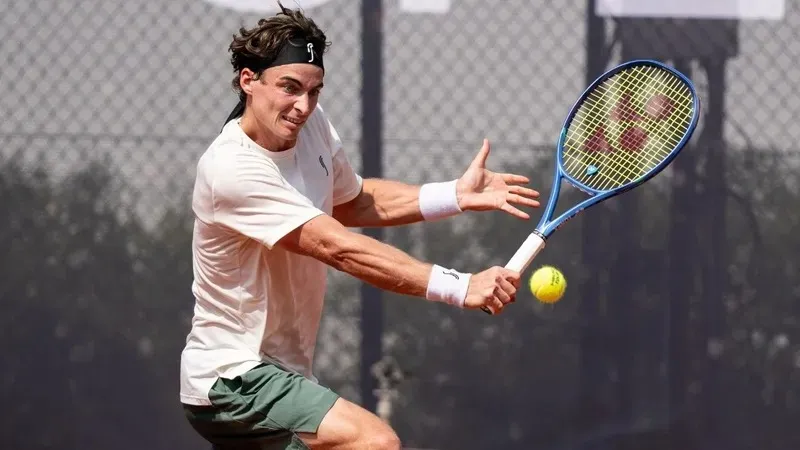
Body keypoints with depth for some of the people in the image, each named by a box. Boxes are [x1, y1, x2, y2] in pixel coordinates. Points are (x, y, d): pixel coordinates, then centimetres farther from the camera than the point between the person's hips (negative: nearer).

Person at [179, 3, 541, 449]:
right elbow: (342, 249, -31)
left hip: (282, 371, 10)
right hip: (233, 378, -10)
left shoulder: (312, 123, 0)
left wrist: (457, 195, 5)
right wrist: (460, 287, -36)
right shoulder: (232, 170, -26)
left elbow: (352, 202, 18)